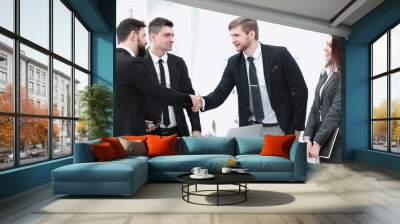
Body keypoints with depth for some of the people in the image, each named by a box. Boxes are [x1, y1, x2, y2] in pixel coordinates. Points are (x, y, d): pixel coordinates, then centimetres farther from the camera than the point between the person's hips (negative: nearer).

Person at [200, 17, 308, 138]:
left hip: (279, 128, -3)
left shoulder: (279, 54, -9)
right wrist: (202, 102, -25)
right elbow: (220, 94, -3)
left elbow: (300, 89, -7)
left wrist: (297, 128, -7)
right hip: (250, 129, 3)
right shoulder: (233, 63, 1)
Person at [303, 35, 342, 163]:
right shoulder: (324, 74, 11)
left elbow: (336, 111, -17)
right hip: (319, 136, 6)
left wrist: (317, 142, -15)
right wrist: (307, 137, -4)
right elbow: (315, 107, 6)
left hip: (335, 140, -6)